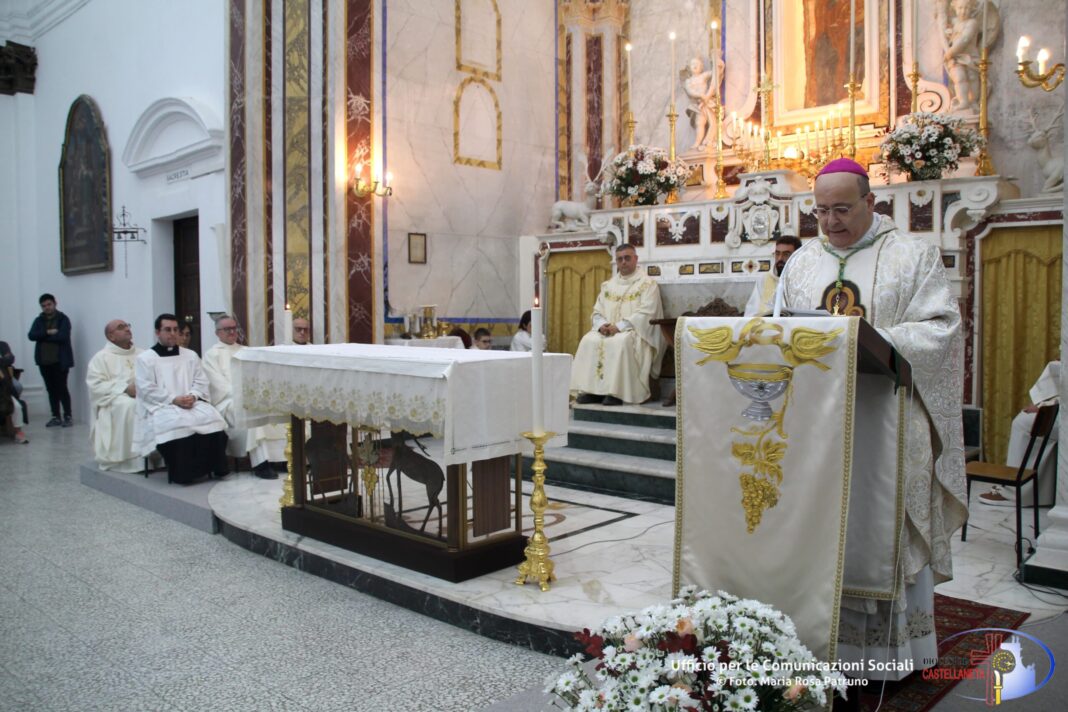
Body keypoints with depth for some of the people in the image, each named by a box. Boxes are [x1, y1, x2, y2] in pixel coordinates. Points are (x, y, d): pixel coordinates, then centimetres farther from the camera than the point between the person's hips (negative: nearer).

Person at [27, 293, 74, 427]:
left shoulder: (63, 319, -3)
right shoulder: (39, 320, 12)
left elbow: (62, 336, -16)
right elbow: (31, 335, -3)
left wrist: (43, 337, -6)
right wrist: (48, 332, -15)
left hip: (60, 361, -5)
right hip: (44, 361, 5)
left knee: (62, 388, -4)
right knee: (51, 389, 9)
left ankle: (67, 416, 4)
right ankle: (55, 417, 15)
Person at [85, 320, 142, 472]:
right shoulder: (102, 357, 5)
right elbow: (96, 385, -7)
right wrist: (125, 388, -18)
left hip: (143, 396, 4)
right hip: (114, 400, -4)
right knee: (128, 405, -38)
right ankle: (128, 458, -32)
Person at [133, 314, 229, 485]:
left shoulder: (190, 355, 21)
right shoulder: (144, 359, 8)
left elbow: (201, 382, 13)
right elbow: (147, 390, -4)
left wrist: (193, 396, -10)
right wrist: (174, 399, -16)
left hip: (191, 403, 3)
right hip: (161, 406, -3)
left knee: (212, 418, -29)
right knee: (178, 424, -37)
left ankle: (213, 468, -23)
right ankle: (183, 473, -28)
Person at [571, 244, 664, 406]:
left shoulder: (647, 284, 1)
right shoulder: (608, 285, 19)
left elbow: (645, 314, -11)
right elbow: (597, 311, 15)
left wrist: (620, 326, -20)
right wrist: (601, 324, -9)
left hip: (633, 331, -5)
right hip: (607, 330, 5)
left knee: (620, 343, -37)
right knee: (588, 341, -22)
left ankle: (616, 392, -32)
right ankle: (591, 390, -22)